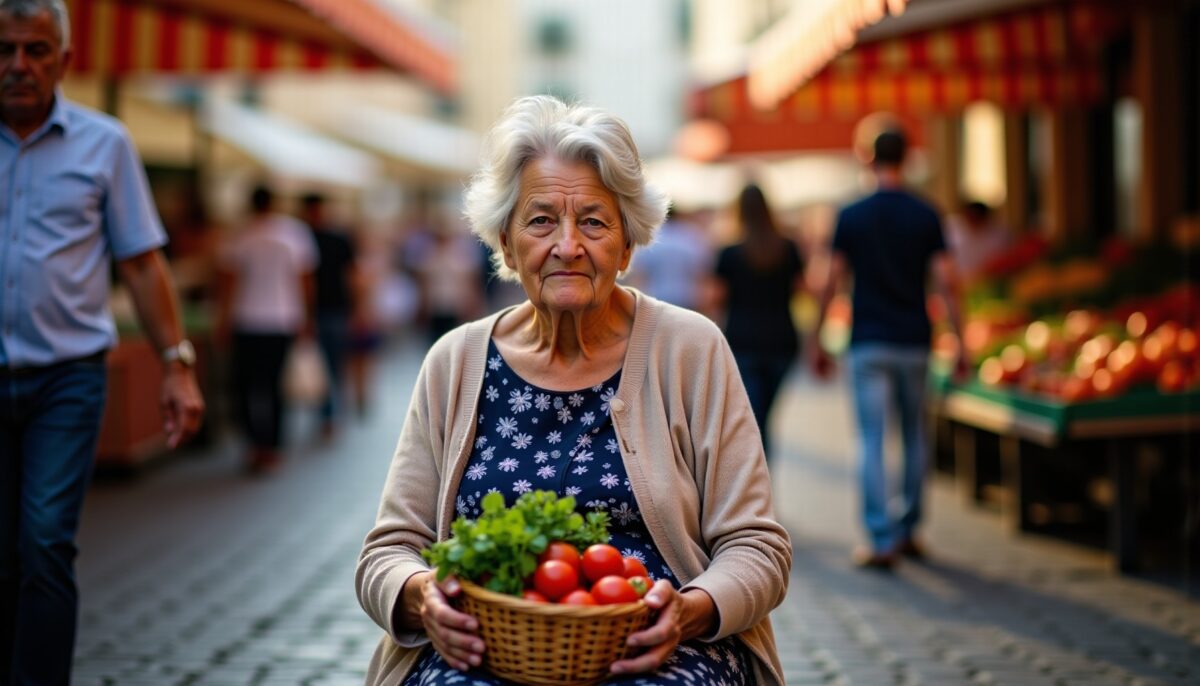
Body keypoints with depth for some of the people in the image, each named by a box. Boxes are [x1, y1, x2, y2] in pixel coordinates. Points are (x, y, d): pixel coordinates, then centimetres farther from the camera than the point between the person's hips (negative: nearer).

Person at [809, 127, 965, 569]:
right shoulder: (926, 216, 0)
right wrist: (960, 343, -1)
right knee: (914, 436, 16)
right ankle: (908, 531, 22)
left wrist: (816, 340, 6)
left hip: (869, 344, -2)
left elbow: (831, 283, -2)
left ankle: (882, 540, -8)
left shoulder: (852, 216, -2)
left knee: (871, 442, -2)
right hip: (914, 343, 2)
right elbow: (947, 283, -5)